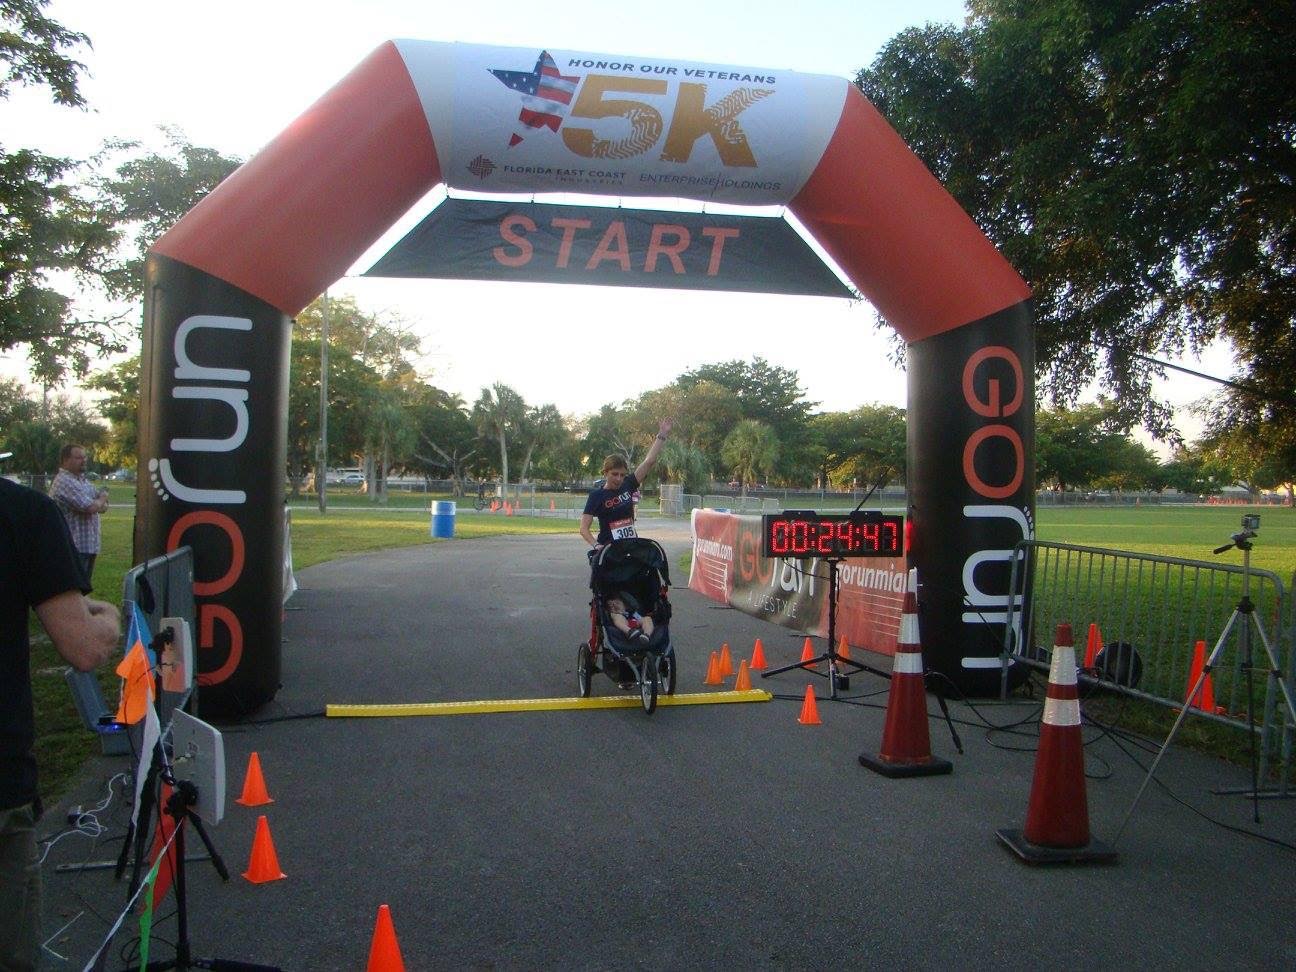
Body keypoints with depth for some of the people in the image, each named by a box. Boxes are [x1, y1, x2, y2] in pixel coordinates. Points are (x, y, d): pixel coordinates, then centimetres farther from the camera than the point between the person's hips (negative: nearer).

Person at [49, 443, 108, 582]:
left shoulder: (84, 480, 17)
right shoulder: (65, 482, -15)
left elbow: (104, 506, 15)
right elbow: (91, 507, -23)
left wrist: (100, 503, -9)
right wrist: (102, 498, -1)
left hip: (89, 547, 10)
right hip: (74, 548, -10)